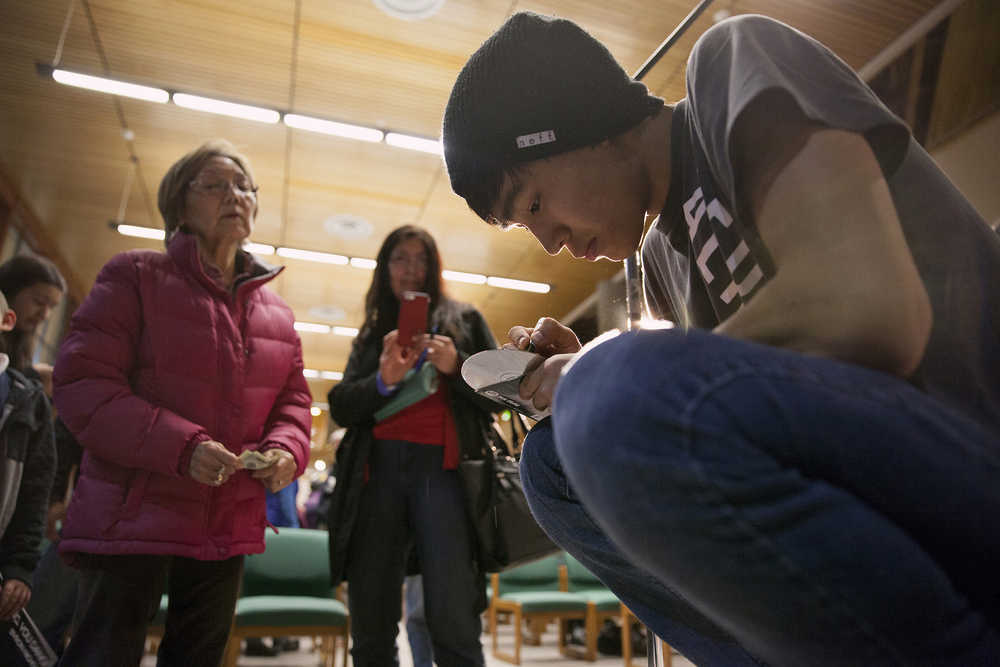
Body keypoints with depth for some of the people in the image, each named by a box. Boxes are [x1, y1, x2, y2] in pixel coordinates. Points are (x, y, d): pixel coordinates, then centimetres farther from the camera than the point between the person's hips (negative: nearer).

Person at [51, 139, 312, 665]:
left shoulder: (276, 311, 11)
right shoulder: (136, 277, -4)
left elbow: (293, 397, 14)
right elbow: (81, 383, -11)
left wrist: (286, 449, -9)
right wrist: (181, 447, -23)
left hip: (228, 528, 5)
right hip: (132, 517, -5)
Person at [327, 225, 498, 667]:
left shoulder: (463, 320, 18)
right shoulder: (371, 335, 24)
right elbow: (341, 408, 13)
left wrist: (456, 366, -9)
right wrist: (384, 380, -8)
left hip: (442, 466, -2)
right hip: (378, 468, 3)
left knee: (453, 623, -12)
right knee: (371, 626, 2)